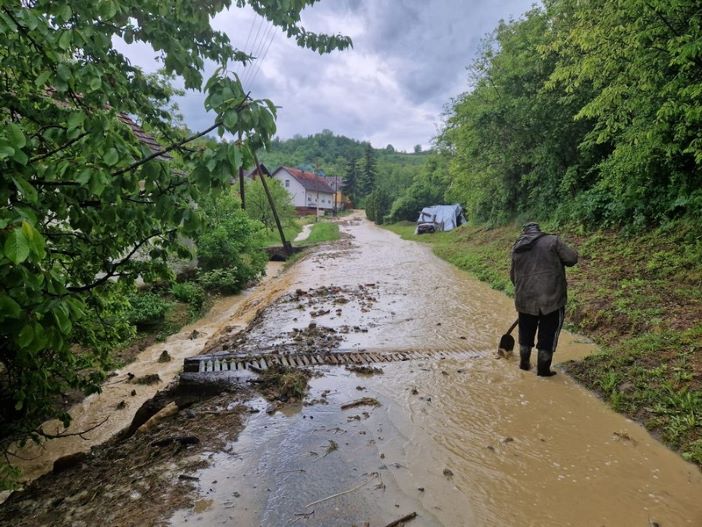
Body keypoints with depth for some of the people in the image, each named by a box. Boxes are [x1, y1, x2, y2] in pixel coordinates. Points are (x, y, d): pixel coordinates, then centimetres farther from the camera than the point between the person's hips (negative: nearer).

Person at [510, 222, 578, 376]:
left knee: (526, 332, 20)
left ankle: (524, 363, 32)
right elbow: (572, 258, -6)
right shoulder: (552, 240, -3)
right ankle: (543, 369, 16)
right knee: (548, 335, 9)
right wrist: (557, 259, 14)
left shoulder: (516, 247, 10)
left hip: (525, 299, 4)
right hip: (551, 297, -4)